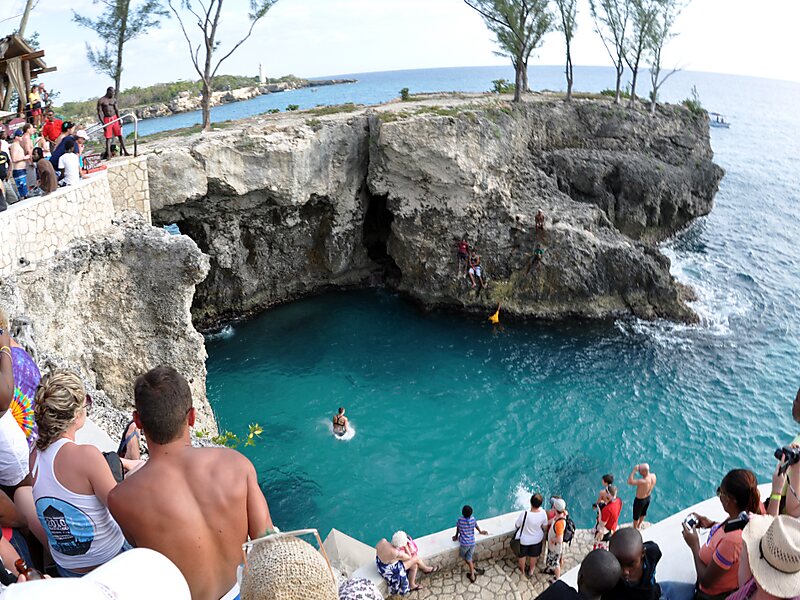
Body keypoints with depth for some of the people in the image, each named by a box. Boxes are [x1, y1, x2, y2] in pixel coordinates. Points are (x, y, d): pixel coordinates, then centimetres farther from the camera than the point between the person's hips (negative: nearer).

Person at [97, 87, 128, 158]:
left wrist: (119, 120, 2)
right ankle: (108, 155, 0)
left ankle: (125, 152, 9)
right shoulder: (101, 101, -7)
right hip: (107, 120, -4)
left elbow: (117, 110, 9)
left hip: (115, 118, 4)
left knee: (120, 135, 4)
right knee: (108, 138, -1)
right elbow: (99, 112, -8)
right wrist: (103, 124, -15)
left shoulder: (114, 99, 6)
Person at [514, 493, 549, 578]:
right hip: (537, 539, 3)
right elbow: (545, 527, -8)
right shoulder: (543, 513, -26)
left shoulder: (524, 514, -37)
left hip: (524, 540, -3)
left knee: (522, 555, 27)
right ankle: (531, 570, 53)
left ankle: (522, 571, 49)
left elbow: (517, 526, -19)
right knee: (533, 555, 30)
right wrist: (543, 535, 15)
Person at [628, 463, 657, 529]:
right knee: (643, 513, 33)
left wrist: (634, 470, -38)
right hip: (648, 498, 7)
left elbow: (629, 482, -40)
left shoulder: (643, 481, -44)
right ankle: (639, 525, 59)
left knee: (636, 516, 22)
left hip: (640, 500, -7)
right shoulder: (653, 476, -21)